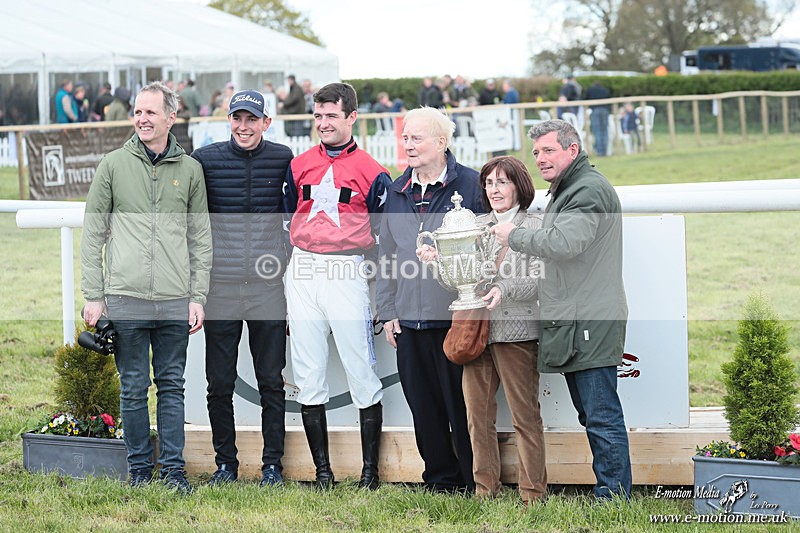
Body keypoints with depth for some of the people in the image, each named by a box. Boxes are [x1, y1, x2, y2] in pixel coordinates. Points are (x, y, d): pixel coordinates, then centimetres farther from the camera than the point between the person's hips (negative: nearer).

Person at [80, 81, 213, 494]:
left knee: (172, 386, 6)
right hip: (126, 298, -1)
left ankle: (174, 468, 13)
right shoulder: (114, 165, 4)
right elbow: (92, 235, 4)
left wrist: (198, 296, 3)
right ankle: (139, 468, 14)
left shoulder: (190, 169, 8)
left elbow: (201, 238, 10)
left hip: (175, 303, 1)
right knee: (133, 387, 4)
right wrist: (93, 297, -2)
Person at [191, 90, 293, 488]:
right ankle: (225, 463, 15)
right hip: (220, 286, 0)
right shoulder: (205, 159, 1)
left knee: (271, 381, 5)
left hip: (268, 286, 0)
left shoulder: (282, 159, 3)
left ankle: (273, 465, 14)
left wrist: (291, 261, 13)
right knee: (219, 384, 3)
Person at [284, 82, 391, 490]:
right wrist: (282, 286, 11)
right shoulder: (298, 166, 12)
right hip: (301, 275, 4)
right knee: (308, 376, 4)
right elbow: (284, 222, 16)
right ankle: (322, 471, 11)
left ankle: (370, 472, 3)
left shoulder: (372, 172, 2)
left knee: (362, 376, -4)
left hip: (347, 276, -4)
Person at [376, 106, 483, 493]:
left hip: (456, 317, -5)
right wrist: (387, 311, 12)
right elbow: (387, 255, 17)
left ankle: (475, 483, 9)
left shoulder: (470, 185, -2)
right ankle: (441, 479, 19)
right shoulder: (397, 192, 14)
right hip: (410, 318, 6)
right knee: (423, 405, 9)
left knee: (462, 404, -1)